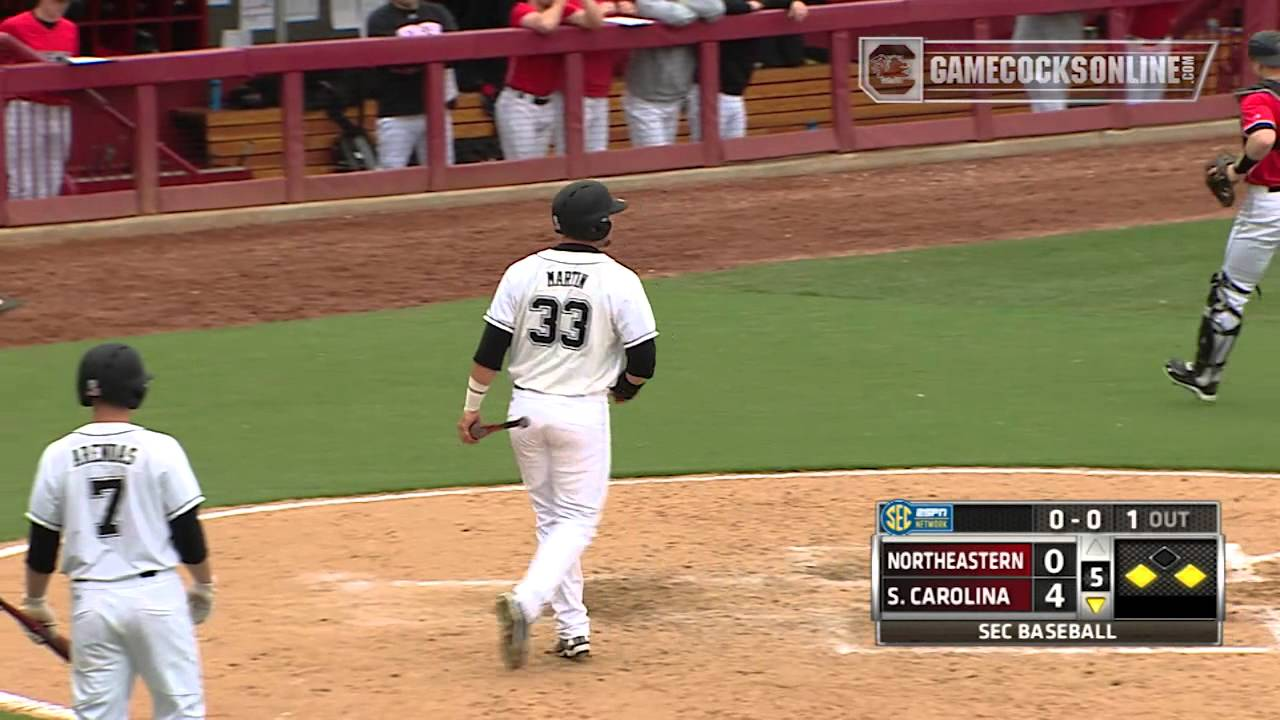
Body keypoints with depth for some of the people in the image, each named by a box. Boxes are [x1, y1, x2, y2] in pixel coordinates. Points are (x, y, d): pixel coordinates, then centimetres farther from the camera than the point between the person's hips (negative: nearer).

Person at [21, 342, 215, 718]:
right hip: (155, 594, -2)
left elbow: (42, 542, 5)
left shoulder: (59, 455, -1)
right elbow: (186, 528, -4)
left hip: (92, 601, 2)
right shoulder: (159, 449, -8)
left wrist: (35, 602, 18)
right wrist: (203, 584, 12)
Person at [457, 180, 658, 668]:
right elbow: (644, 359, -7)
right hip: (583, 412, -4)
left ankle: (572, 629, 17)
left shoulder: (523, 273, -2)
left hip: (526, 408, 4)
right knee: (578, 520, 4)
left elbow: (491, 348, -2)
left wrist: (472, 406, 8)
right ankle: (525, 604, -19)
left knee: (551, 517, 17)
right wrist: (623, 389, 14)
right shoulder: (619, 281, -9)